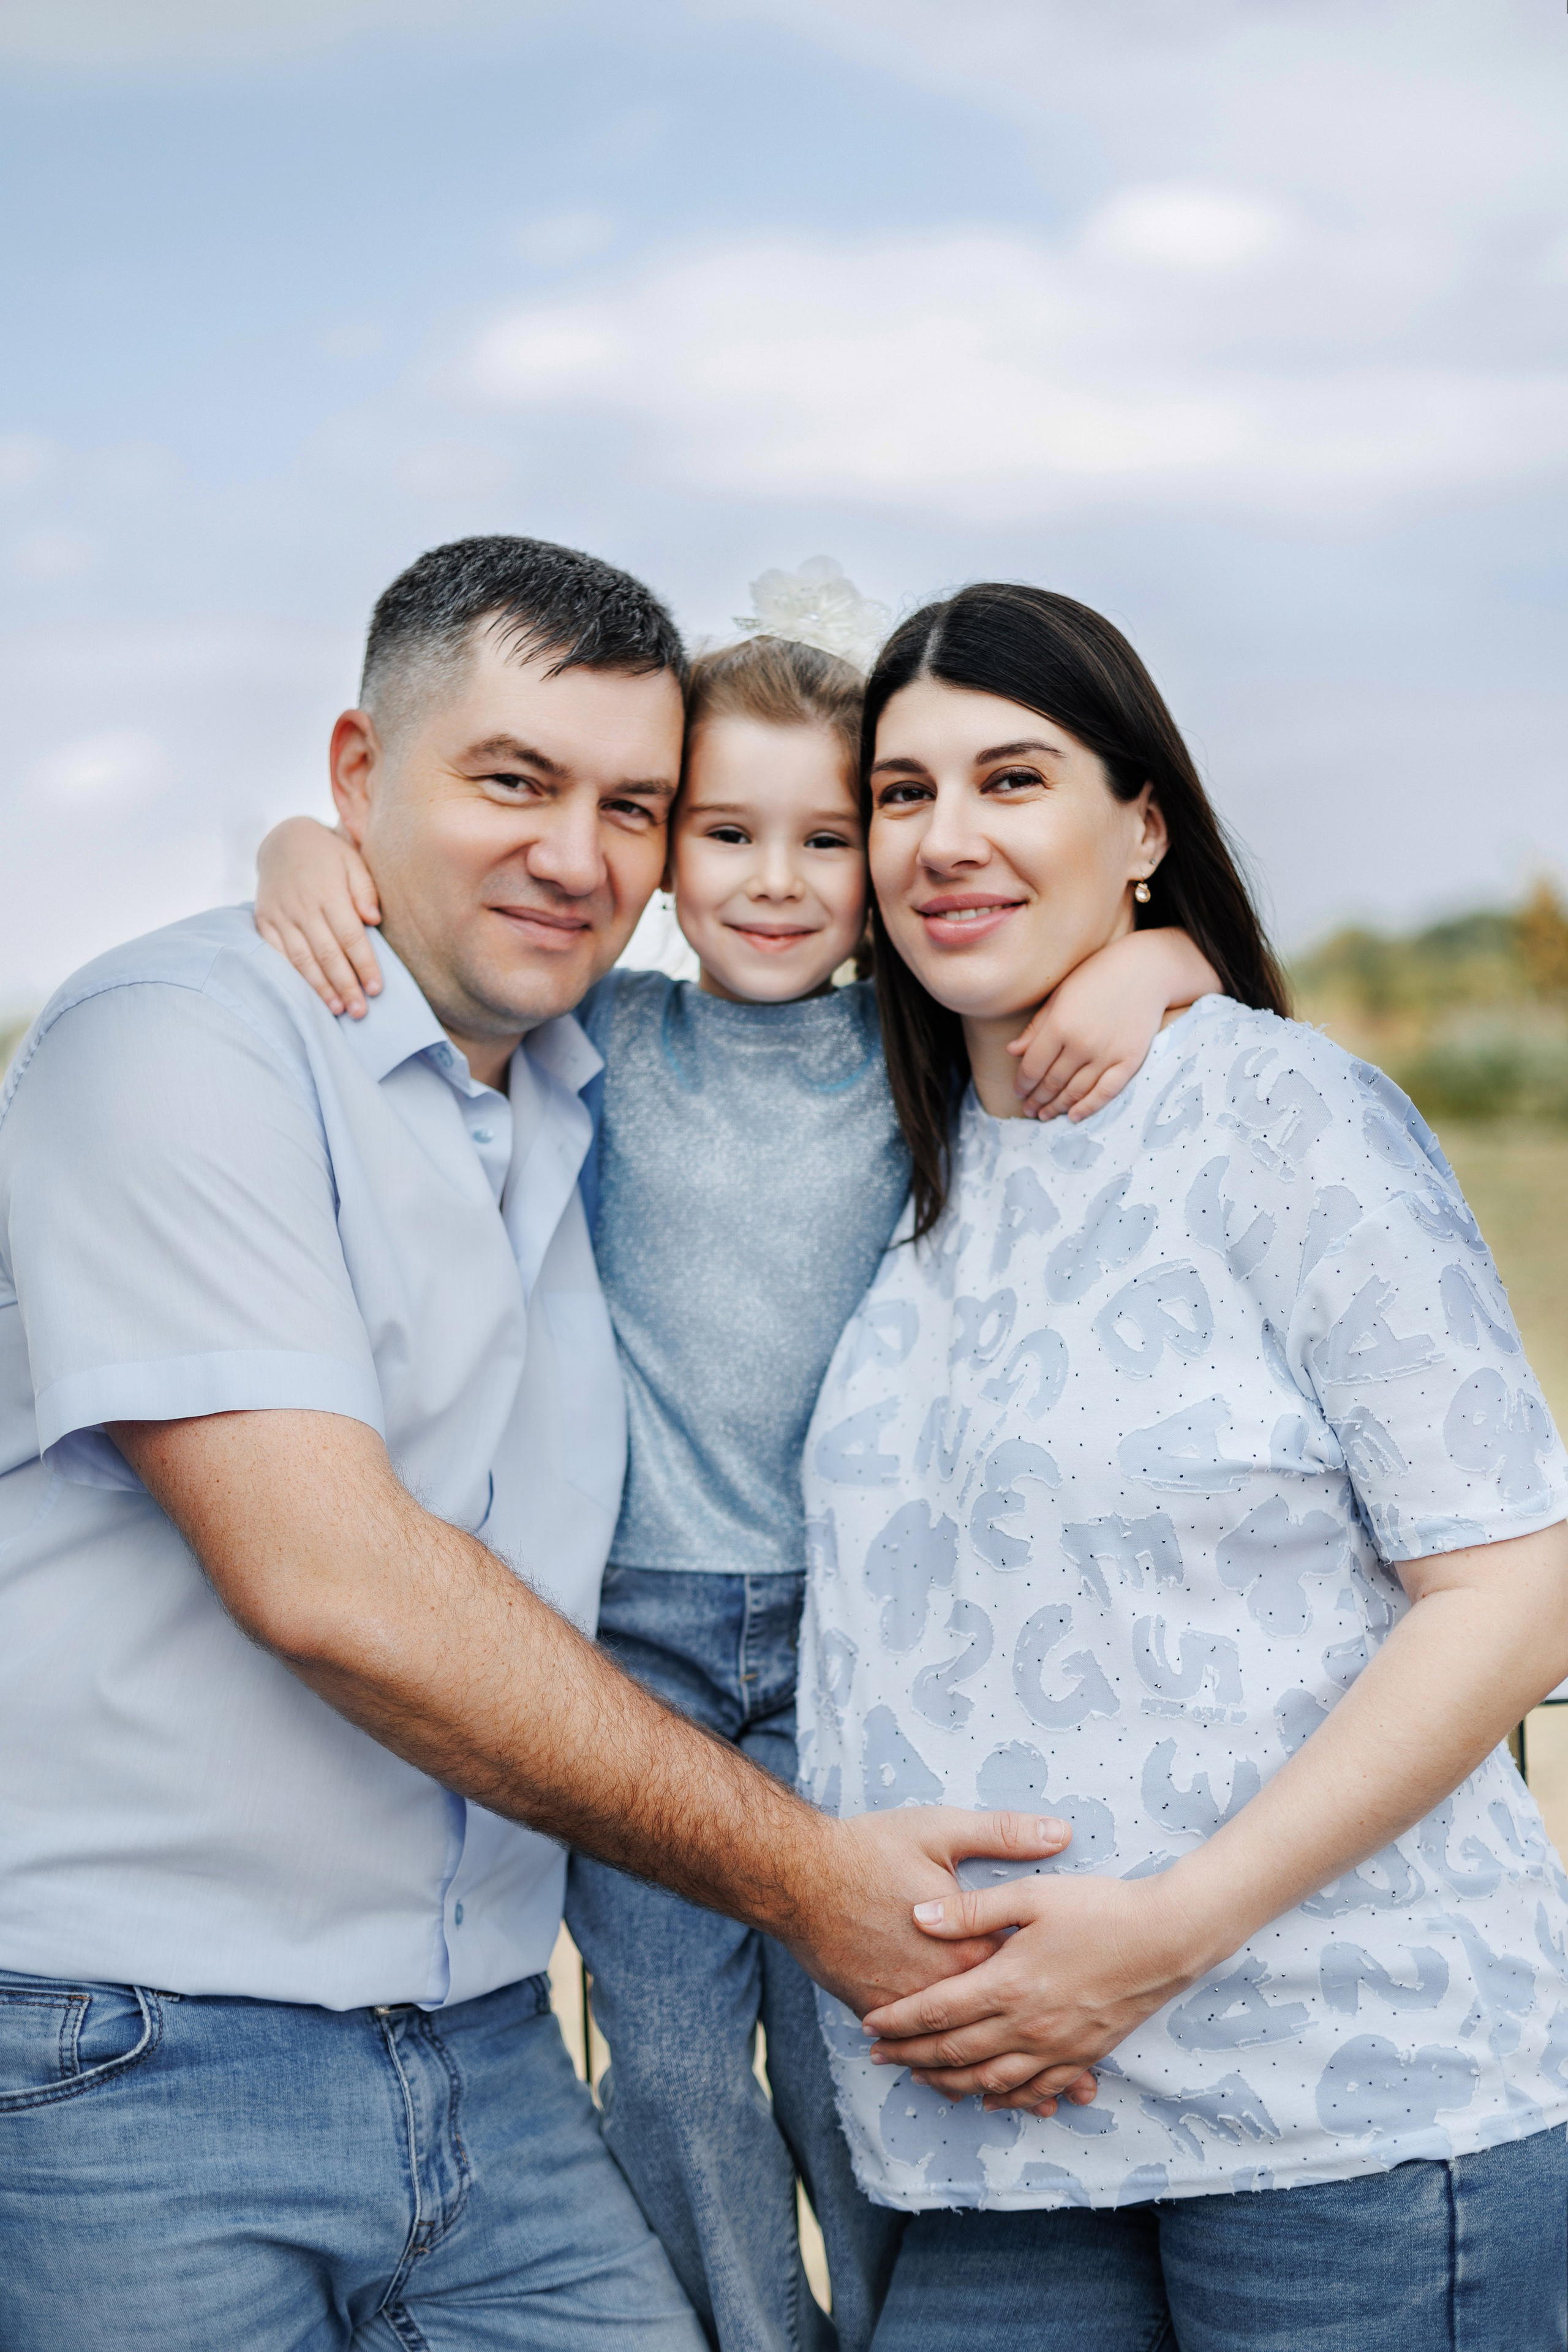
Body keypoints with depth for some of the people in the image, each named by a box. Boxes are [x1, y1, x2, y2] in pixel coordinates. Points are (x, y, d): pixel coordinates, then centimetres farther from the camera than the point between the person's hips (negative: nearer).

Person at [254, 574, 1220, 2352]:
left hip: (857, 1634, 0)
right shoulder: (602, 1036, 3)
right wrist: (306, 853, -14)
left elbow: (1190, 965, 6)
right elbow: (416, 867, 7)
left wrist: (1138, 966, -15)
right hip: (633, 1629, 0)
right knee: (671, 2069, 4)